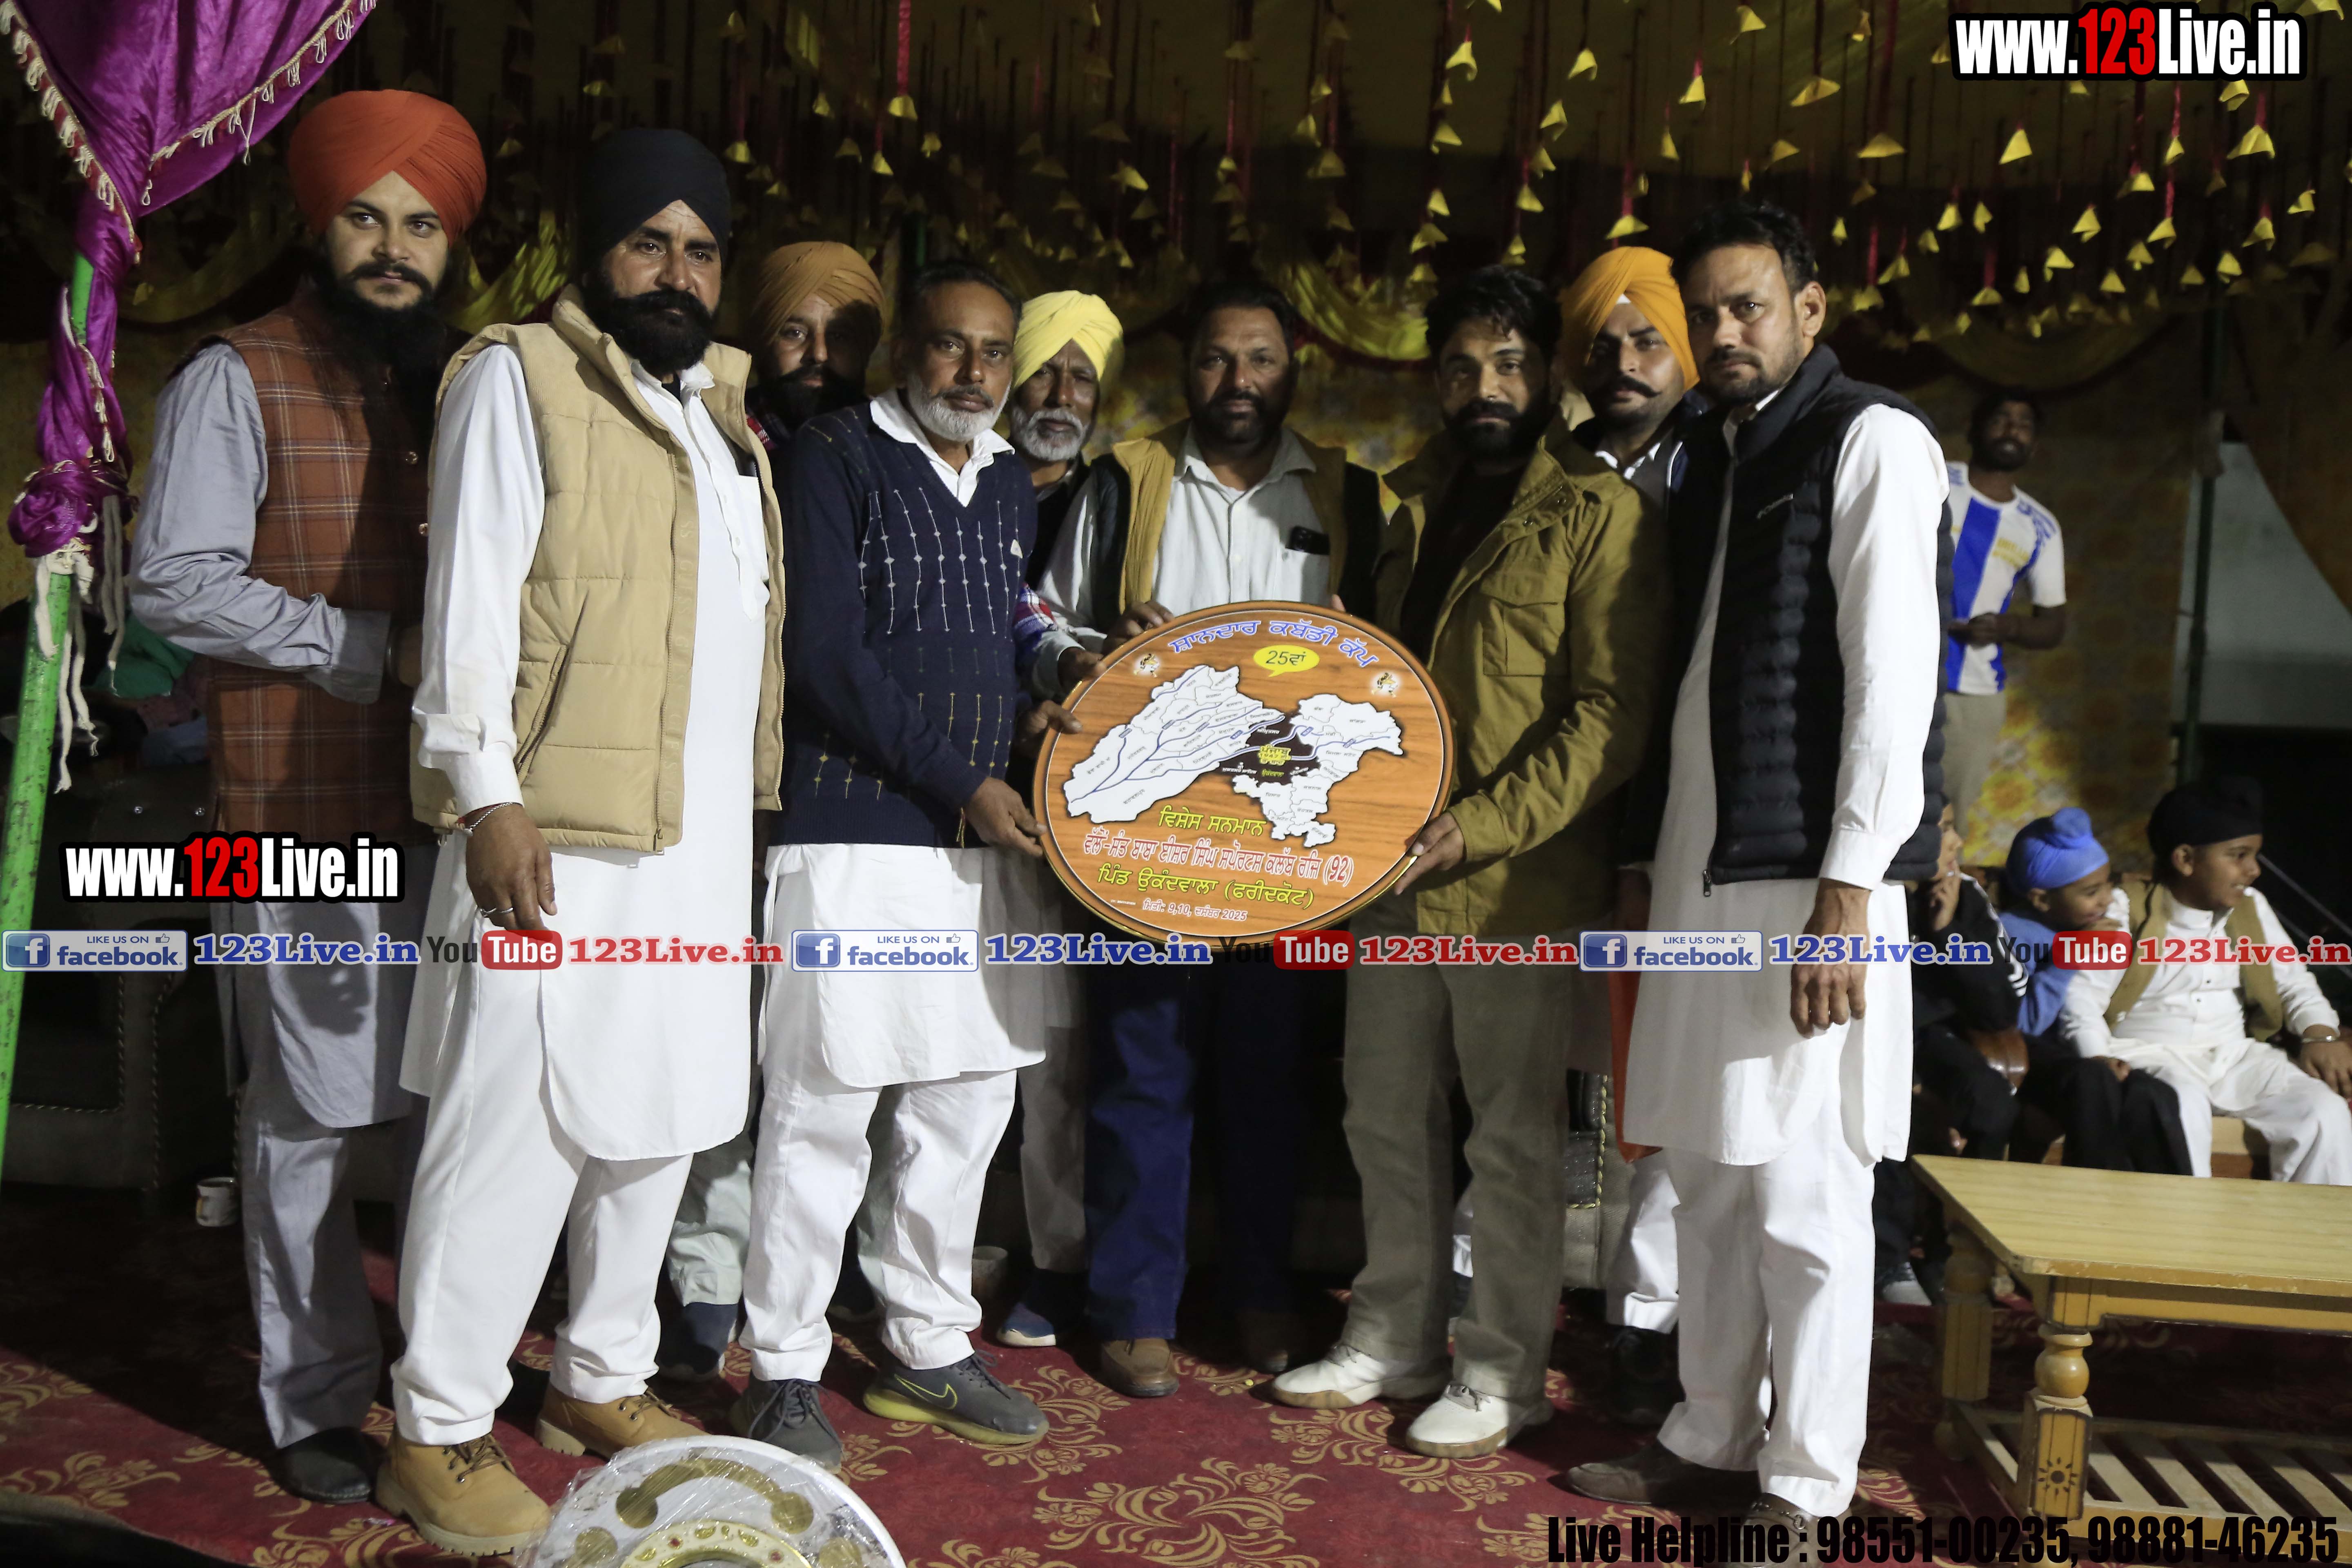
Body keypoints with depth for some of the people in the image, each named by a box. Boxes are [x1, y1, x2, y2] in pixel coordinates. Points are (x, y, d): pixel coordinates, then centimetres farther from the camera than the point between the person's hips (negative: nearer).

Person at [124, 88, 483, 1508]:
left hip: (455, 804, 5)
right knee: (311, 1115, 2)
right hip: (306, 816, -5)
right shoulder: (239, 380, -1)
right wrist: (376, 649, -13)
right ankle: (318, 1404, 18)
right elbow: (176, 581, -9)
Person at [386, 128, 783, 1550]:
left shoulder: (724, 409, 19)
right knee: (517, 1132, -5)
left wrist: (754, 798, 13)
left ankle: (604, 1380, 28)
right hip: (561, 830, -7)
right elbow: (471, 595, -10)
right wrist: (486, 793, -18)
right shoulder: (520, 380, -2)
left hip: (703, 837, 7)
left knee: (659, 1116, 13)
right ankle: (438, 1435, 10)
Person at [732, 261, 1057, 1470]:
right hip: (851, 835, -7)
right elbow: (827, 653, -13)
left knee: (965, 1101, 12)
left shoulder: (1010, 487, 17)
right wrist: (961, 783, -13)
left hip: (972, 839, 7)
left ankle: (930, 1349, 28)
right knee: (823, 1106, -2)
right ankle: (784, 1370, 14)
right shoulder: (835, 459, -4)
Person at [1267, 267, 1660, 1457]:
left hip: (1520, 883, -7)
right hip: (1396, 875, 7)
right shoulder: (1415, 505, 15)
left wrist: (1479, 827, -21)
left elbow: (1611, 717, -14)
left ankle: (1502, 1374, 21)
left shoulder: (1595, 513, -7)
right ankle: (1396, 1340, 32)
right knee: (1388, 1116, 15)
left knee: (1513, 1138, 5)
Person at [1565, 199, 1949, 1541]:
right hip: (1702, 864, 7)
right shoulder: (1713, 454, 18)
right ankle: (1713, 1440, 27)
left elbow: (1893, 671, -12)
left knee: (1805, 1192, 0)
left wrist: (1849, 887, -18)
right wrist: (1652, 852, 10)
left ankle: (1805, 1486, 14)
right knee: (1712, 1176, 14)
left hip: (1808, 875, -7)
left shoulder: (1874, 440, -4)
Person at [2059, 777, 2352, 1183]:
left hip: (2234, 1056, 6)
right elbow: (2082, 994, -13)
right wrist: (2099, 1061, -29)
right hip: (2147, 1054, -5)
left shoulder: (2251, 908, 11)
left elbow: (2292, 979, 16)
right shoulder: (2127, 910, -7)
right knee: (2184, 1107, -36)